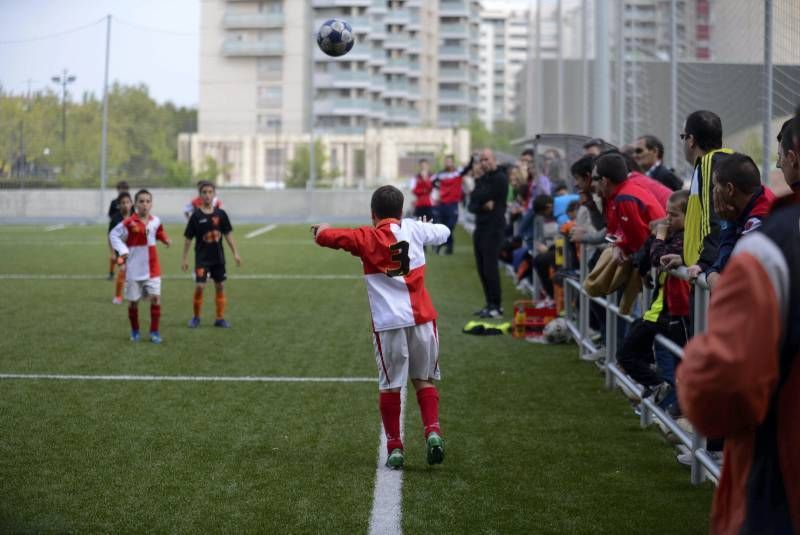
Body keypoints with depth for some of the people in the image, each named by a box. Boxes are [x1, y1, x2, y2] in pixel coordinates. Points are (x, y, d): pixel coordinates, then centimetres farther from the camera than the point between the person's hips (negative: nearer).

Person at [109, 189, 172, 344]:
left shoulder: (156, 221, 1)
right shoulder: (129, 223, -12)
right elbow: (113, 235, -5)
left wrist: (165, 239, 0)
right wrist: (123, 251, -16)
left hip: (152, 269, 2)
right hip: (134, 269, -2)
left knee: (155, 298, -10)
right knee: (133, 301, 7)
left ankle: (154, 332, 1)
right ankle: (134, 331, 26)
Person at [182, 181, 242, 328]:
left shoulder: (221, 214, 1)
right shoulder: (196, 216, -6)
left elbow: (228, 234, 6)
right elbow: (188, 238, -1)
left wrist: (235, 253, 2)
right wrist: (184, 258, -1)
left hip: (218, 257, 3)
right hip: (202, 258, -3)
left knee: (220, 286, 6)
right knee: (199, 286, -10)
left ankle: (220, 318, 15)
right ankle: (196, 317, 7)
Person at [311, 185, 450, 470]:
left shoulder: (366, 238, 1)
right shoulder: (414, 228, 7)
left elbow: (328, 236, -2)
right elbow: (443, 232, 24)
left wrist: (320, 230, 21)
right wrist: (427, 225, 45)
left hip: (388, 323, -2)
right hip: (421, 318, 2)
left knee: (390, 386, 8)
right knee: (424, 380, 15)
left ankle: (394, 447, 10)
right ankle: (433, 430, -3)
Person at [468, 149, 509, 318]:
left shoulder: (500, 178, -7)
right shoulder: (482, 179, 18)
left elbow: (481, 196, -17)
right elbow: (472, 205, 8)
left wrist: (478, 201, 4)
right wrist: (483, 205, -11)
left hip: (493, 228, -8)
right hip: (481, 226, 8)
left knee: (490, 267, -12)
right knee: (482, 268, 8)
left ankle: (496, 307, -9)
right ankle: (491, 304, 15)